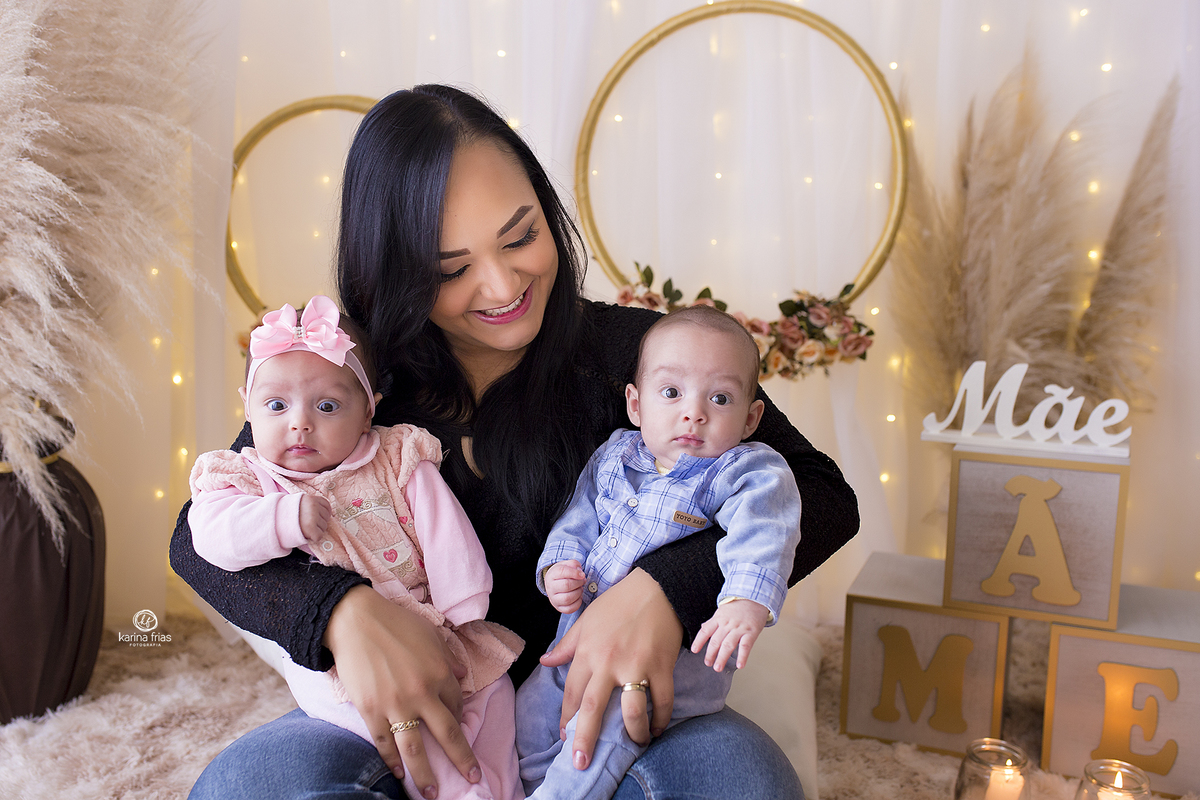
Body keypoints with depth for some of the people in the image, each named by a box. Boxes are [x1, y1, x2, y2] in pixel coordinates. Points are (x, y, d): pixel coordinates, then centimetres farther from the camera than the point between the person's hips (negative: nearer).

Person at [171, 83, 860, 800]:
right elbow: (202, 538, -3)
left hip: (590, 706, -1)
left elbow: (825, 495, -12)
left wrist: (666, 586, -32)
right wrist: (343, 611, -25)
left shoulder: (631, 351, -9)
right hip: (406, 725, 2)